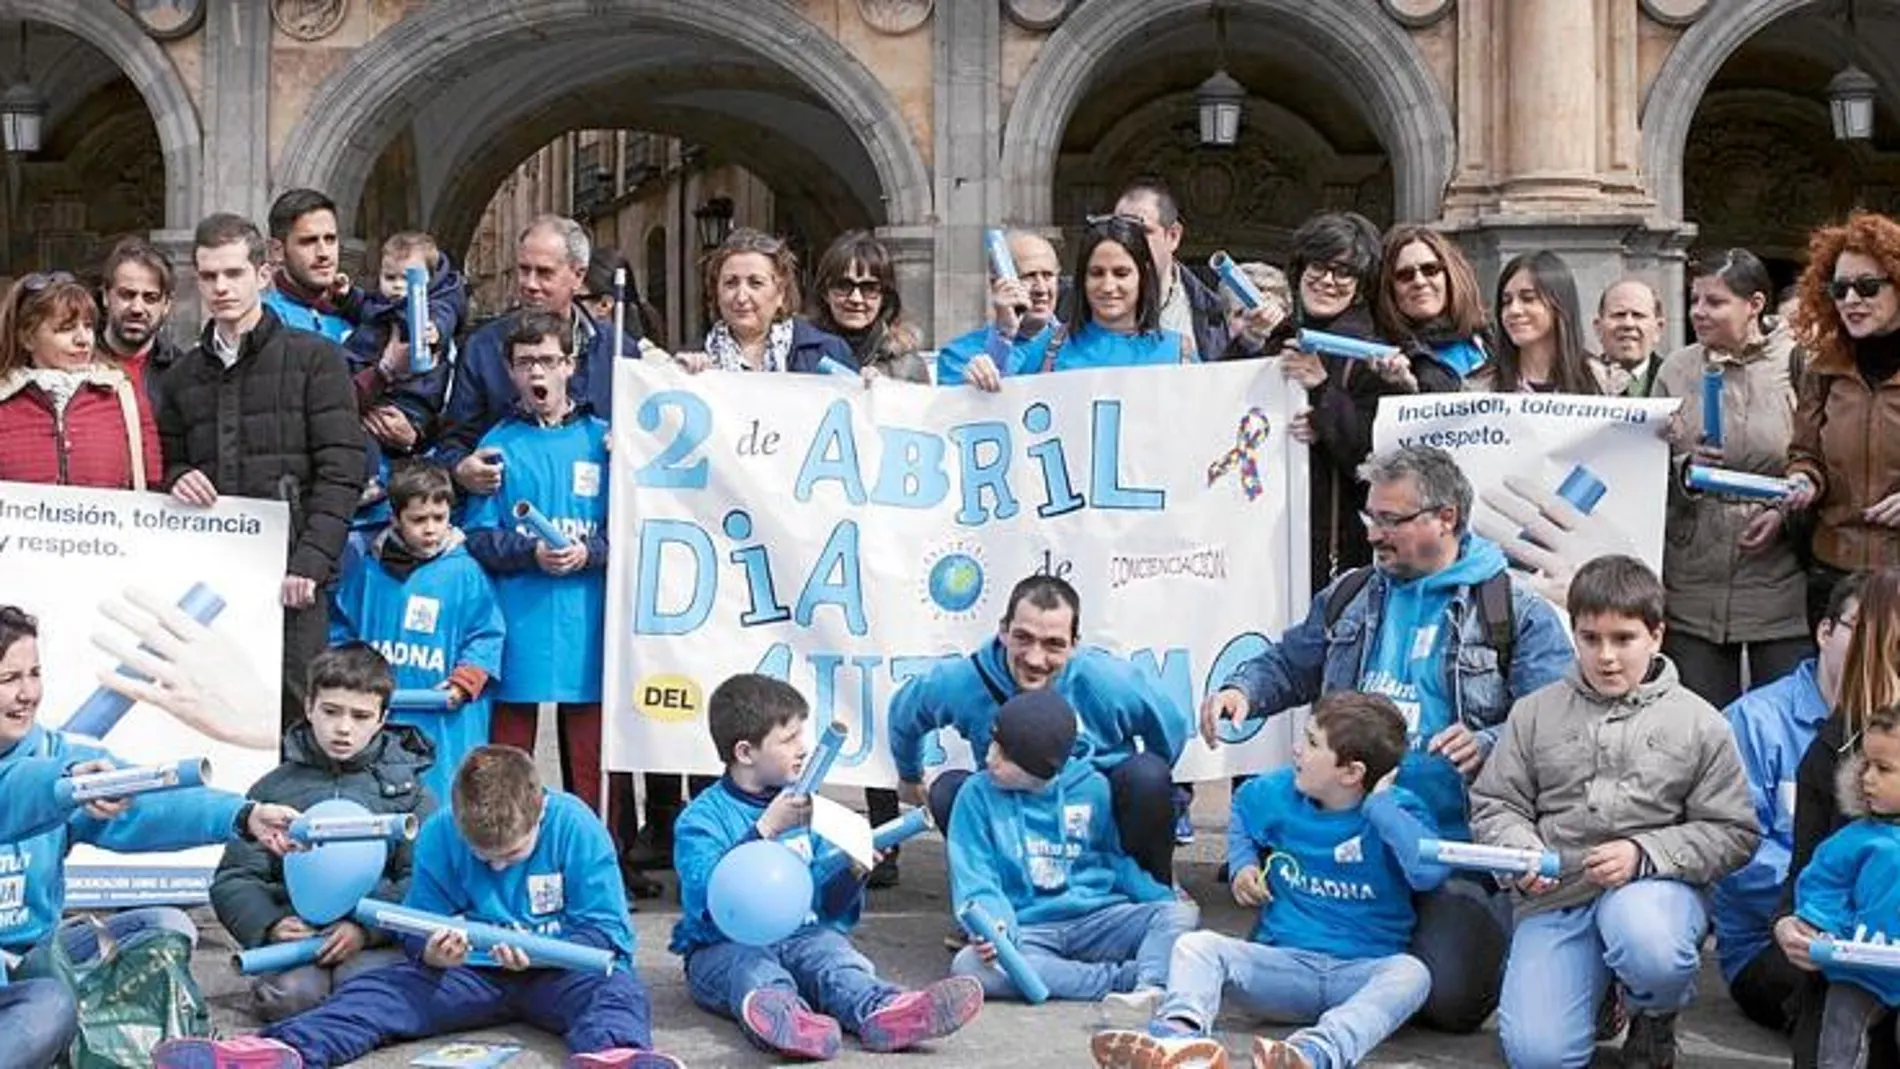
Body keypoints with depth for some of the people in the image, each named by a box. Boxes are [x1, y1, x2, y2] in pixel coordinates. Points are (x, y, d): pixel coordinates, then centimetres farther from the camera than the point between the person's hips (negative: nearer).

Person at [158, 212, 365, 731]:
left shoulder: (314, 359, 5)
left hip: (291, 576, -4)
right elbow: (168, 466, 27)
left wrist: (310, 561, -13)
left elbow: (340, 473, -3)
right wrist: (176, 481, 2)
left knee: (292, 714, -8)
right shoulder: (183, 376, 20)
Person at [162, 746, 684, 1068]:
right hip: (472, 968, 4)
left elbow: (607, 931, -11)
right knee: (380, 988, -19)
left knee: (618, 988, -36)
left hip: (562, 970, -4)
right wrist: (431, 951, -21)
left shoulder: (576, 827, -12)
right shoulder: (438, 833, -4)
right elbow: (417, 926, 2)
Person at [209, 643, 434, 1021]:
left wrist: (368, 927, -15)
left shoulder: (409, 790, 11)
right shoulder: (274, 789, 14)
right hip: (296, 931, 1)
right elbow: (234, 879, 10)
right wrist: (270, 925, -10)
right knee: (288, 993, -30)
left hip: (377, 939, -1)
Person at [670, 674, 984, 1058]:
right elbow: (704, 895, -18)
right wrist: (765, 829, -22)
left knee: (829, 949, -28)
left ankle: (880, 1012, -61)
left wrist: (851, 873, -5)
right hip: (725, 944, -3)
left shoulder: (808, 807, 17)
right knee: (750, 965, -35)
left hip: (802, 935, 3)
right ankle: (783, 1014, -70)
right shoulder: (701, 817, 1)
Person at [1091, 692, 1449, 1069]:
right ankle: (1178, 1033, -52)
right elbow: (1242, 811, 31)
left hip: (1360, 976, -3)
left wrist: (1380, 805, -21)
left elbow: (1431, 871, -29)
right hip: (1283, 962, 4)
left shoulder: (1396, 810, -7)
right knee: (1196, 945, -19)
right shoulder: (1278, 793, 5)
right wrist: (1242, 864, 13)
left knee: (1410, 972, -36)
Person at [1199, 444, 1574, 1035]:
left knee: (1447, 996, -19)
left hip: (1456, 852, -4)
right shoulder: (1349, 597, 14)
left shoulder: (1516, 612, -1)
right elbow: (1287, 665, 25)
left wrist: (1489, 745, -27)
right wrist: (1241, 689, 2)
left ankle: (1481, 940, 19)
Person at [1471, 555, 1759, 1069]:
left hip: (1654, 885, -1)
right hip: (1556, 895, 2)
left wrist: (1644, 854, -13)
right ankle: (1596, 984, 22)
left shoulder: (1699, 723, 3)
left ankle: (1654, 1018, 2)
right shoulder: (1535, 713, 8)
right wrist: (1522, 853, -11)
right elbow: (1495, 805, 11)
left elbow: (1733, 832, 1)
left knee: (1650, 948, -40)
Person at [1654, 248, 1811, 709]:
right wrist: (1685, 468, -10)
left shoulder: (1797, 365, -2)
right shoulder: (1676, 369, 7)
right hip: (1693, 585, 2)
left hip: (1780, 584, -2)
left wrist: (1787, 512, -13)